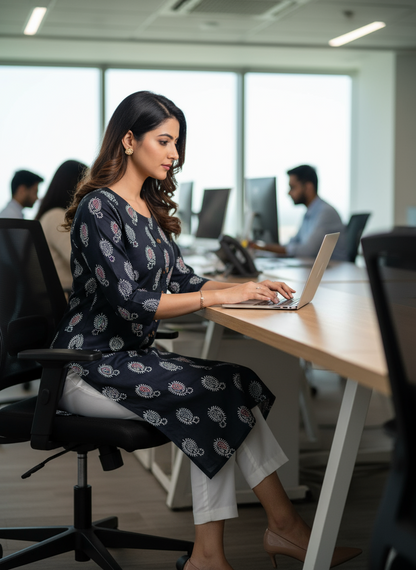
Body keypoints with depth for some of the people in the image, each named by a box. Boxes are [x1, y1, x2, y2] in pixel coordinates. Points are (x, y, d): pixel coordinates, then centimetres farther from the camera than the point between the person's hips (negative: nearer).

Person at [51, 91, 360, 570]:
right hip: (91, 366, -8)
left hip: (132, 357, 8)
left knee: (234, 392, -15)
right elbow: (128, 300, -21)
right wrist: (219, 296, -21)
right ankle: (284, 526, -7)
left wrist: (246, 287, -2)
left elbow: (181, 279, 15)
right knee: (225, 392, -21)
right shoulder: (99, 207, -13)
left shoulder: (149, 207, 14)